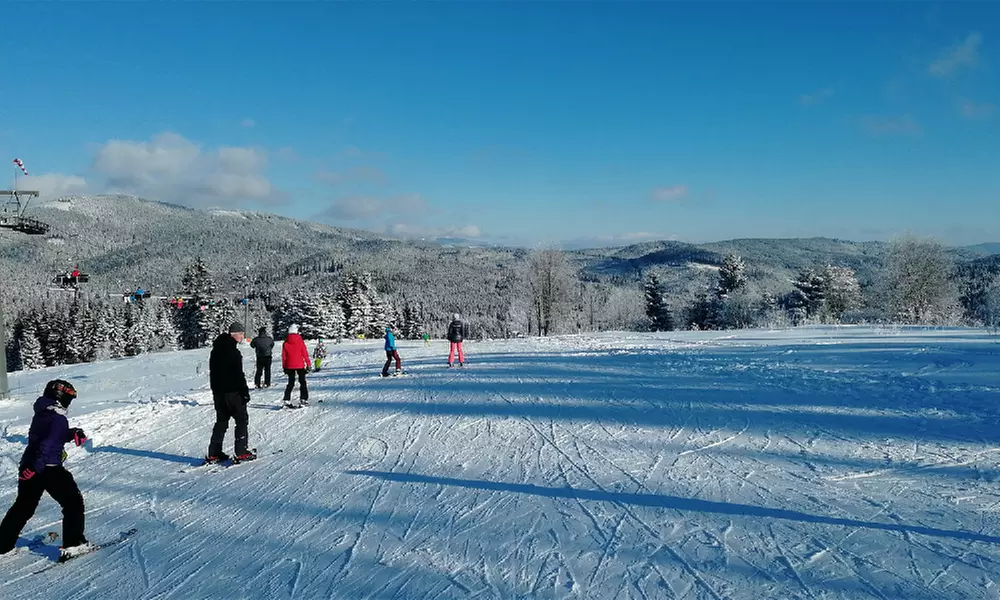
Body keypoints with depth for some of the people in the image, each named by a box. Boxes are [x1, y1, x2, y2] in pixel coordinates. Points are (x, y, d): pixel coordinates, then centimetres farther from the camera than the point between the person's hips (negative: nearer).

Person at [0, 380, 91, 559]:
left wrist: (72, 434, 11)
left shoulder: (41, 414, 11)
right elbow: (48, 444, -25)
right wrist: (35, 467, -28)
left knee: (23, 506, 22)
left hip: (28, 466, 9)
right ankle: (73, 543, 0)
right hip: (49, 469, -9)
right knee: (73, 502, 2)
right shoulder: (58, 418, -16)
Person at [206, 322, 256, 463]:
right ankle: (241, 453, -2)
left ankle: (214, 453, 14)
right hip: (232, 392, -9)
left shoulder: (216, 349, 12)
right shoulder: (232, 351, -18)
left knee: (221, 421, 15)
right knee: (242, 420, 1)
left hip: (218, 392, 9)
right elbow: (238, 374, -20)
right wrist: (245, 391, -14)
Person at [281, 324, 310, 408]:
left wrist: (284, 367, 12)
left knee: (291, 383, 10)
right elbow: (305, 353, -5)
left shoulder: (285, 343, -1)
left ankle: (287, 400, 1)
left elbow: (283, 356, 4)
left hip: (289, 366, 2)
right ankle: (303, 399, 3)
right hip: (300, 365, -2)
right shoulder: (300, 341, -7)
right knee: (302, 382, 9)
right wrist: (308, 363, 2)